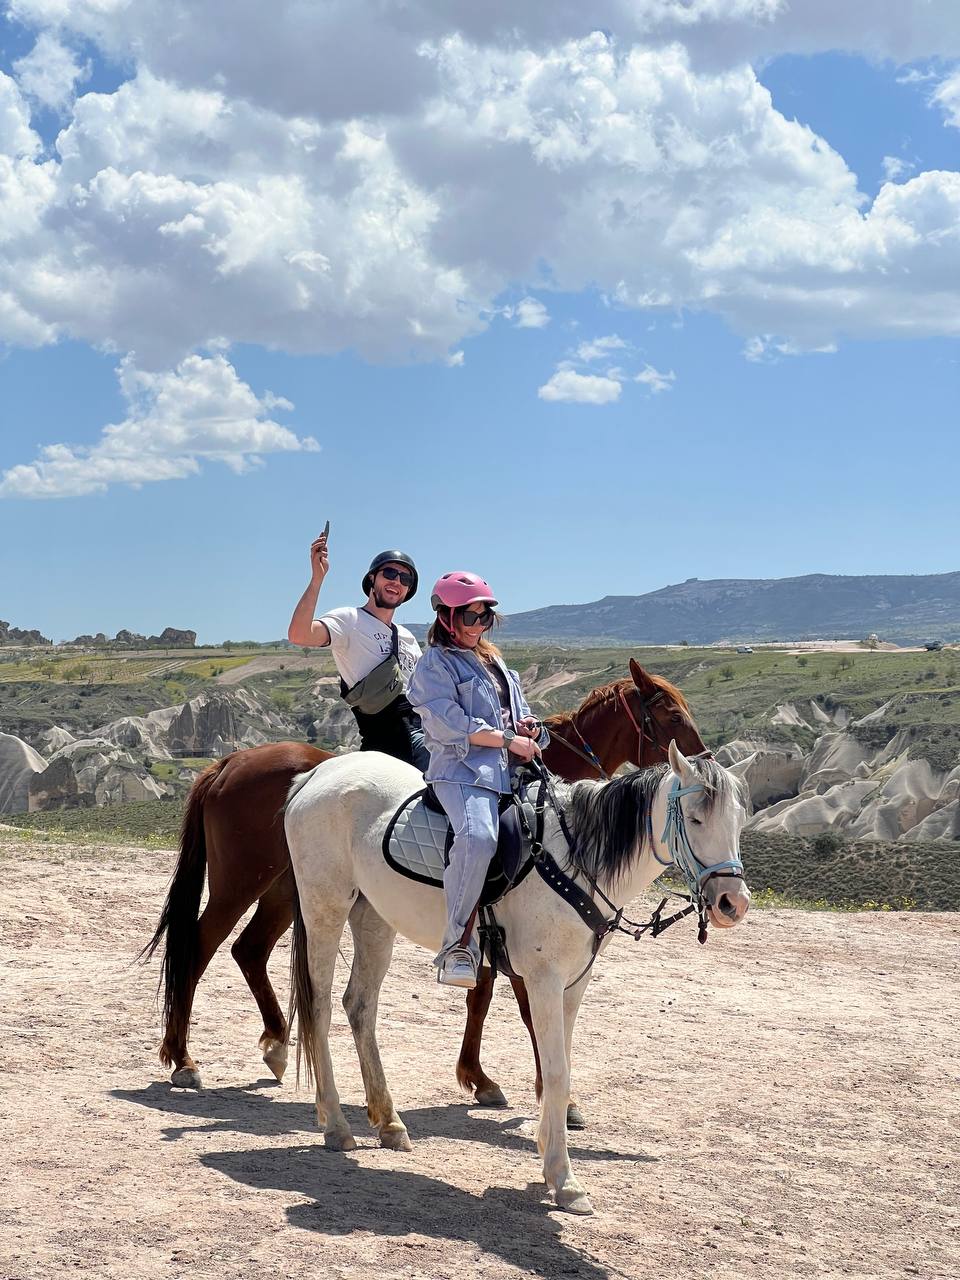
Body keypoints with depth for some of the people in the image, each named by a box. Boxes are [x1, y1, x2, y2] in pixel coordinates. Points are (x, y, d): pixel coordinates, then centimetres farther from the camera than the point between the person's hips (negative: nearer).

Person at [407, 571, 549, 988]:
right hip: (464, 770, -9)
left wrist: (528, 726, 6)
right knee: (478, 837, -35)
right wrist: (508, 739, -13)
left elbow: (517, 711, 31)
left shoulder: (493, 661, 27)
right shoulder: (435, 664, 2)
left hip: (510, 769, 9)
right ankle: (458, 945, -33)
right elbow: (449, 722, -10)